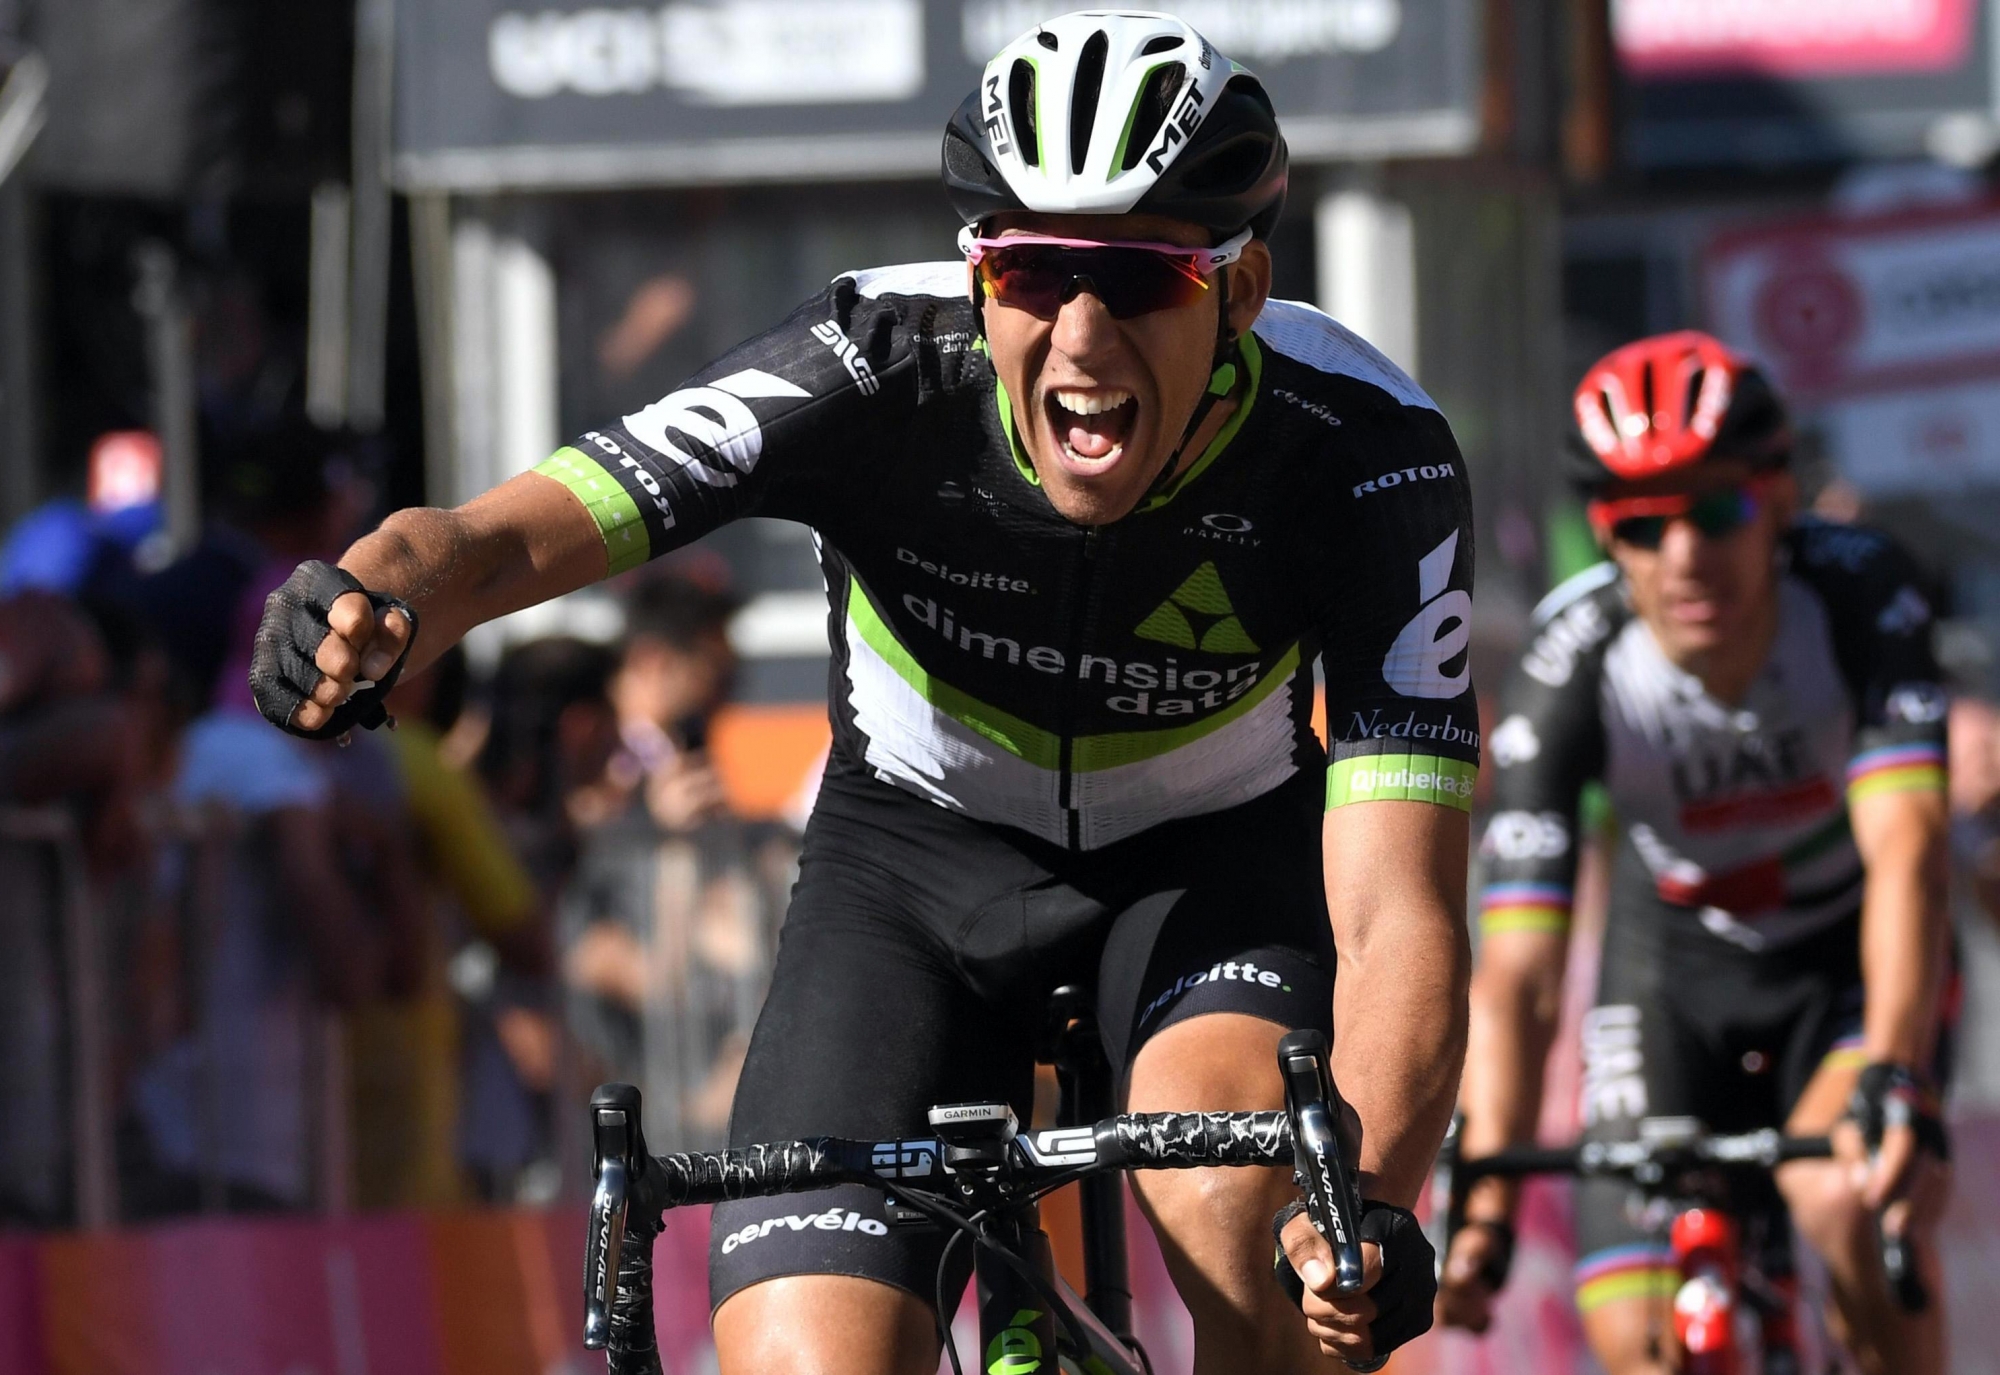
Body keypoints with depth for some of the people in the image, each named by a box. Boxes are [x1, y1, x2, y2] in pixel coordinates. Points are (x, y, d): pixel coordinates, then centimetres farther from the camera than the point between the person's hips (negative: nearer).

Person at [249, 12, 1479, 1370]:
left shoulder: (1366, 455, -29)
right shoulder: (879, 368, -29)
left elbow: (1398, 905, -36)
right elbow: (500, 537, -39)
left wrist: (1371, 1205, -55)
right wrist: (367, 606, -64)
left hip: (1214, 853, -1)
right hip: (921, 850, 1)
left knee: (1239, 1201, -34)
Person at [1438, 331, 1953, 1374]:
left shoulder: (1860, 595, -29)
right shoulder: (1571, 676, -27)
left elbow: (1906, 855, -39)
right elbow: (1517, 974, -31)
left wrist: (1896, 1082, -53)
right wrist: (1483, 1205, -42)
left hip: (1855, 954, -1)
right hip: (1673, 967, 1)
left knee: (1842, 1194, -32)